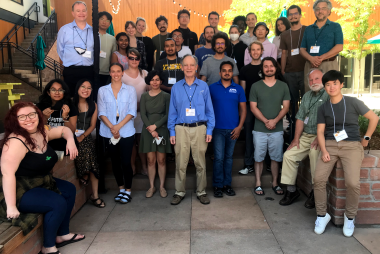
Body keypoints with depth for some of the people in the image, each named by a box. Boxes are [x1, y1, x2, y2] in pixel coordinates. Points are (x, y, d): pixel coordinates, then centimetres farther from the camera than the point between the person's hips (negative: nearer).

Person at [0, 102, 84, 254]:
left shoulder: (42, 132, 0)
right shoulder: (16, 141, -27)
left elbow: (63, 129, 17)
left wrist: (70, 140, -6)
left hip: (40, 182, 10)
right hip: (20, 191, -10)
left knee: (69, 190, 16)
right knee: (58, 203, -22)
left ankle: (62, 235, 27)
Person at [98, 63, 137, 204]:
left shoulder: (130, 90, 5)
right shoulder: (102, 90, 7)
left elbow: (132, 112, -2)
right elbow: (101, 113, 2)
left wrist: (118, 126, -12)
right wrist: (112, 128, -12)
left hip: (126, 132, -2)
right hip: (108, 133, 2)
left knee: (126, 162, -3)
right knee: (115, 162, 10)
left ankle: (128, 191, 13)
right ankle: (121, 189, 24)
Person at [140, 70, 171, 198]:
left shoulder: (166, 96, 2)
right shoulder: (144, 96, 8)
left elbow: (168, 115, -3)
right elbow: (143, 114, 1)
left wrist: (155, 126, -11)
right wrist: (151, 130, -9)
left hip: (162, 130, -1)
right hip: (148, 131, 2)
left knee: (161, 160, 1)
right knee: (151, 160, 3)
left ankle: (162, 186, 13)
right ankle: (151, 186, 15)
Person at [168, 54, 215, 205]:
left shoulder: (203, 86, 6)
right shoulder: (176, 88, 7)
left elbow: (209, 110, 6)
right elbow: (172, 111, 8)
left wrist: (209, 130, -1)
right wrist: (172, 132, 2)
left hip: (200, 129, 0)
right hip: (181, 129, 0)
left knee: (200, 163, 6)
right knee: (180, 163, 4)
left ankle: (201, 192, 20)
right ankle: (180, 192, 19)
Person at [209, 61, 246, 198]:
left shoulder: (238, 89, 5)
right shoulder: (212, 88, 2)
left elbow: (243, 109, 5)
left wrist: (239, 127, -4)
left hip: (233, 129, 2)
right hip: (218, 128, -2)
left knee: (229, 157, 12)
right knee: (219, 158, -3)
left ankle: (227, 184, 21)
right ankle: (217, 185, 9)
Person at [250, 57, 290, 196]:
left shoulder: (283, 86, 7)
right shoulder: (256, 86, 3)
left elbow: (286, 106, 2)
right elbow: (253, 107, -2)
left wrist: (275, 120, -13)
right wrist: (265, 121, -13)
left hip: (277, 129, 1)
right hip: (259, 129, -1)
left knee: (275, 158, 8)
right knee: (259, 158, 5)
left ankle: (275, 183, 21)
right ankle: (258, 184, 15)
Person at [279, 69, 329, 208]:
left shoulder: (329, 95, -6)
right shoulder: (307, 96, 17)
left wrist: (319, 139, -22)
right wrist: (296, 138, 6)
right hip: (305, 136, 7)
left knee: (314, 152, -33)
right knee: (288, 155, -5)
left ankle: (315, 192, -18)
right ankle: (291, 190, 7)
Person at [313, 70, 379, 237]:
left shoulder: (353, 102, 1)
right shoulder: (323, 108, 9)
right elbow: (320, 132, 4)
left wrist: (366, 138, 7)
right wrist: (324, 150, -9)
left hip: (351, 146, -2)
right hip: (330, 145, 2)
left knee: (352, 183, -20)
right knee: (318, 179, -17)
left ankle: (350, 217, 7)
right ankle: (322, 215, 4)